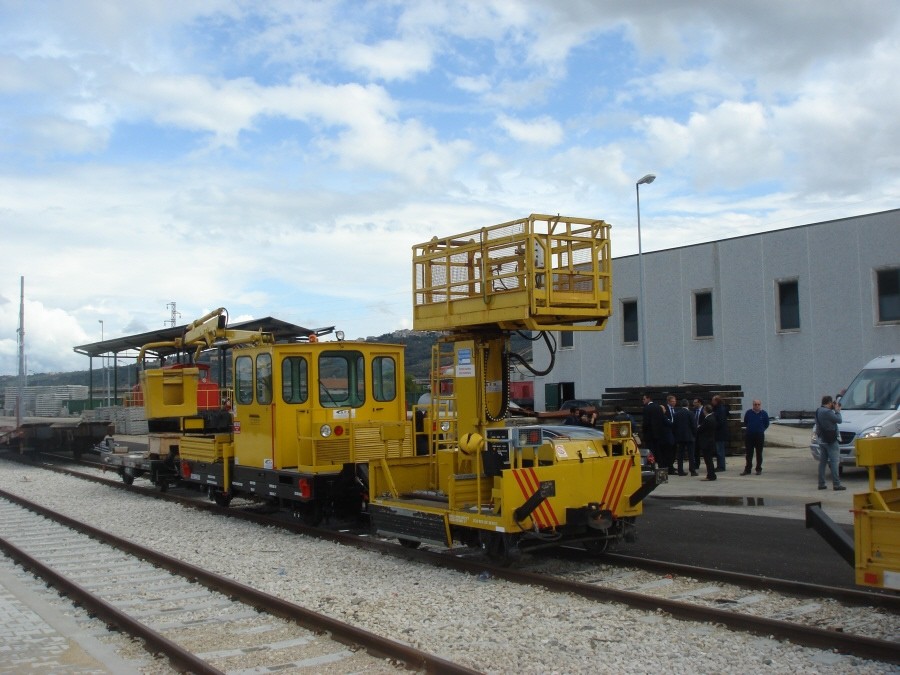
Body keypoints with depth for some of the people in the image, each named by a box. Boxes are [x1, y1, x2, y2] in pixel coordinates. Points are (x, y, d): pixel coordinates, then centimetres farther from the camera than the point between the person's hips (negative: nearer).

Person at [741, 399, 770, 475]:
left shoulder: (764, 413, -1)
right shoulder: (748, 413, 0)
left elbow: (766, 424, 10)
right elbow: (745, 423, 13)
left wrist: (761, 430, 7)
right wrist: (750, 428, 11)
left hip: (760, 436, -1)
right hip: (749, 435, 1)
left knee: (759, 454, 6)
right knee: (749, 454, 4)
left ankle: (758, 469, 15)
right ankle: (747, 469, 9)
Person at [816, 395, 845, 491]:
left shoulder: (818, 411, 11)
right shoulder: (828, 412, -19)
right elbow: (839, 420, -15)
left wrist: (835, 410, 8)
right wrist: (837, 410, 0)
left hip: (822, 440, 9)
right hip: (831, 440, -9)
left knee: (822, 461, 11)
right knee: (834, 462, -6)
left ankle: (821, 484, 12)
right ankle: (836, 484, -8)